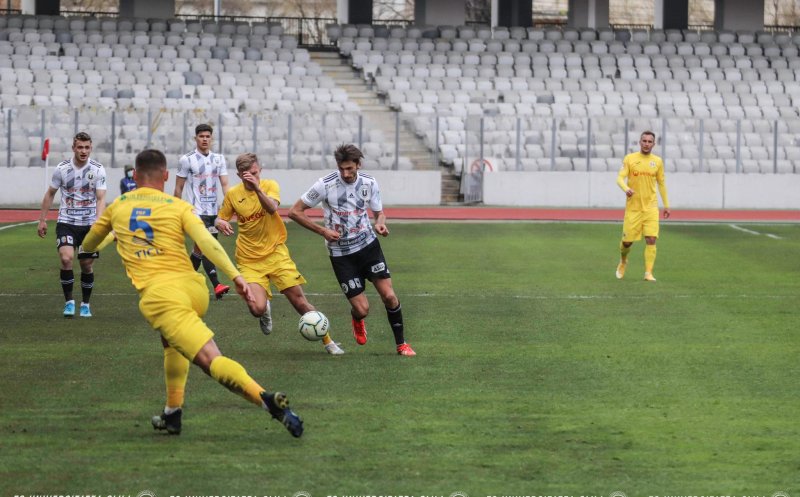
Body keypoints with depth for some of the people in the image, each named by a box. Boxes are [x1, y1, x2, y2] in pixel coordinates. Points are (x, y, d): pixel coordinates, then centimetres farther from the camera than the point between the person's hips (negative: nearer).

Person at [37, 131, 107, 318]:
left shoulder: (98, 170, -7)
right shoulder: (62, 168, -4)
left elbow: (101, 199, -11)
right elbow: (50, 194, 9)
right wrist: (42, 220, 9)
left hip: (89, 224, 0)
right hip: (66, 222, 0)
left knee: (87, 265, 7)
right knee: (66, 258, -20)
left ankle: (85, 304, 26)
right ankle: (69, 301, -5)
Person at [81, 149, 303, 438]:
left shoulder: (118, 207, 20)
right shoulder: (178, 207, 13)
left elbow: (89, 243, 38)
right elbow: (206, 242, -5)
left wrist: (86, 252, 61)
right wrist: (235, 275, -11)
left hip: (156, 293, -3)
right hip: (193, 288, 3)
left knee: (212, 360, -17)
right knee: (173, 342, 36)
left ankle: (267, 400, -39)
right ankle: (172, 415, 29)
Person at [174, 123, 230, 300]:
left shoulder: (219, 159, 8)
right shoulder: (187, 160, -2)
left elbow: (224, 184, 2)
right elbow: (178, 188, 4)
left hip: (214, 210, 5)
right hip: (197, 211, -5)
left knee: (199, 248, 12)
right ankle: (216, 285, -25)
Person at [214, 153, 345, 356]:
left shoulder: (269, 185, -5)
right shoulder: (233, 194, 0)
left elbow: (272, 208, -25)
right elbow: (219, 219, 13)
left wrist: (257, 188, -42)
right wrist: (221, 224, -12)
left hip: (275, 253, 0)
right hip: (249, 260, 0)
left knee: (299, 301, -4)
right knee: (257, 308, -19)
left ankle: (328, 341, 12)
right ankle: (265, 311, 21)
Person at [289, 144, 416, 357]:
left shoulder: (369, 183, -6)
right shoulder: (325, 185, -16)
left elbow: (379, 212, 10)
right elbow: (295, 212, -9)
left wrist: (380, 223, -15)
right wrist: (323, 231, -16)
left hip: (368, 245, 2)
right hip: (341, 253, -2)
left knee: (388, 295, -9)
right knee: (362, 309, -6)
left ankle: (401, 344, 9)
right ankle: (357, 321, 33)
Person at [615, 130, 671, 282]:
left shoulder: (657, 161, 7)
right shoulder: (630, 159, 0)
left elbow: (661, 183, 16)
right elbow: (620, 178, -8)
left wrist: (666, 205, 15)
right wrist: (626, 188, -30)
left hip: (651, 207, 1)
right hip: (633, 207, -1)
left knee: (651, 239, -13)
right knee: (627, 241, 3)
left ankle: (648, 273, -11)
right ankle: (623, 262, 35)